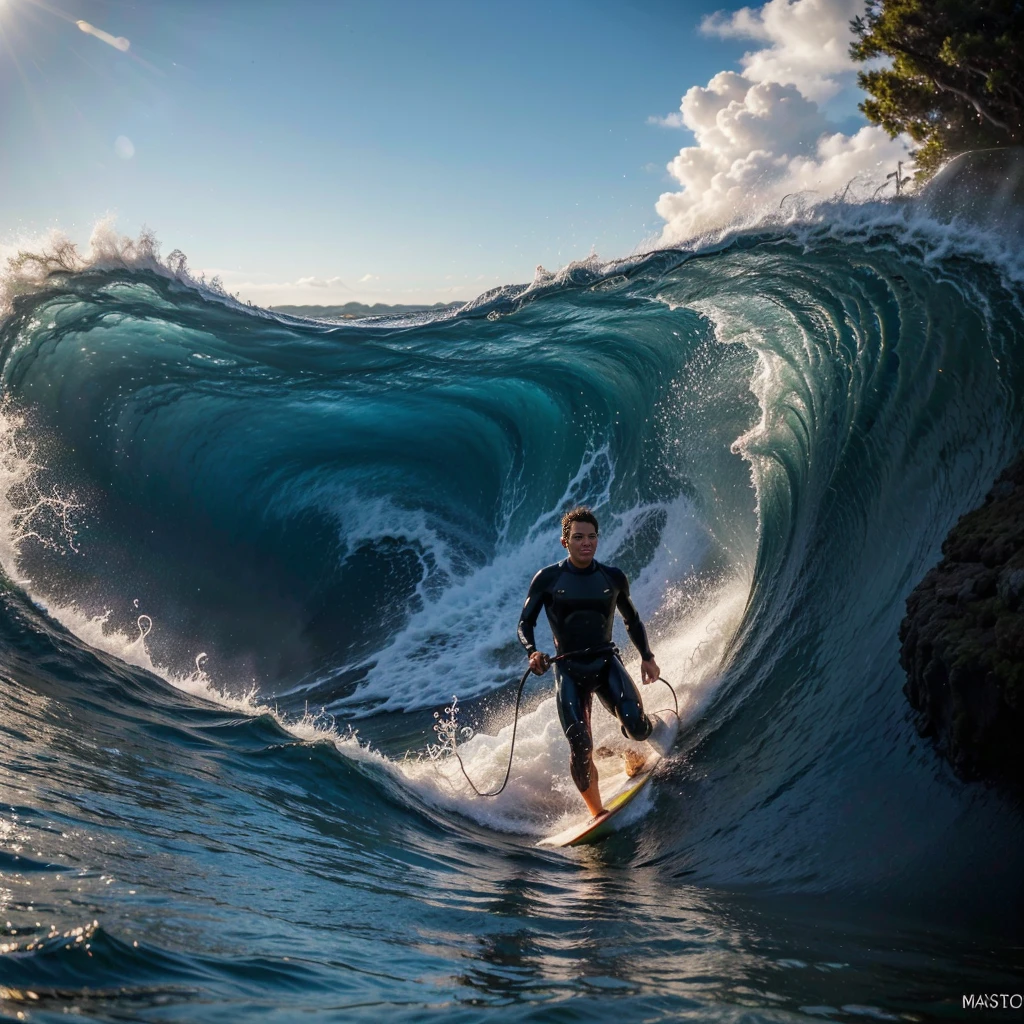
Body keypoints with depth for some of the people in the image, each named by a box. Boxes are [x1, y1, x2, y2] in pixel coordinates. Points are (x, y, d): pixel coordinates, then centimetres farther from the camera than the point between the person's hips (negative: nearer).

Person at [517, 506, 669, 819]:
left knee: (636, 728, -19)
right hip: (569, 670, -1)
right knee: (580, 749, -14)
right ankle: (598, 814, 4)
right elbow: (525, 623, 1)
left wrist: (647, 657, 6)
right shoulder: (547, 578, -4)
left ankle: (657, 725, 19)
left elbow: (632, 621, 17)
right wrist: (532, 652, -18)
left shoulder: (613, 578, 3)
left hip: (606, 663, 2)